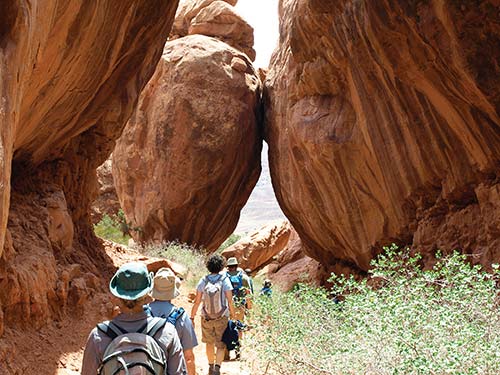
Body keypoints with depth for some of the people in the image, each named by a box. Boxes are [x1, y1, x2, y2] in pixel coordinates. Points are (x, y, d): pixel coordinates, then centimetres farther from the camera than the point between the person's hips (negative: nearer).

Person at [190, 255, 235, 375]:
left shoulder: (203, 281, -7)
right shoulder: (225, 279, -11)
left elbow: (197, 301, -5)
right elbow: (230, 301, -12)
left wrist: (192, 317, 4)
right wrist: (233, 315, 0)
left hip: (206, 318, 2)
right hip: (222, 318, -2)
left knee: (209, 342, 21)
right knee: (221, 344, 7)